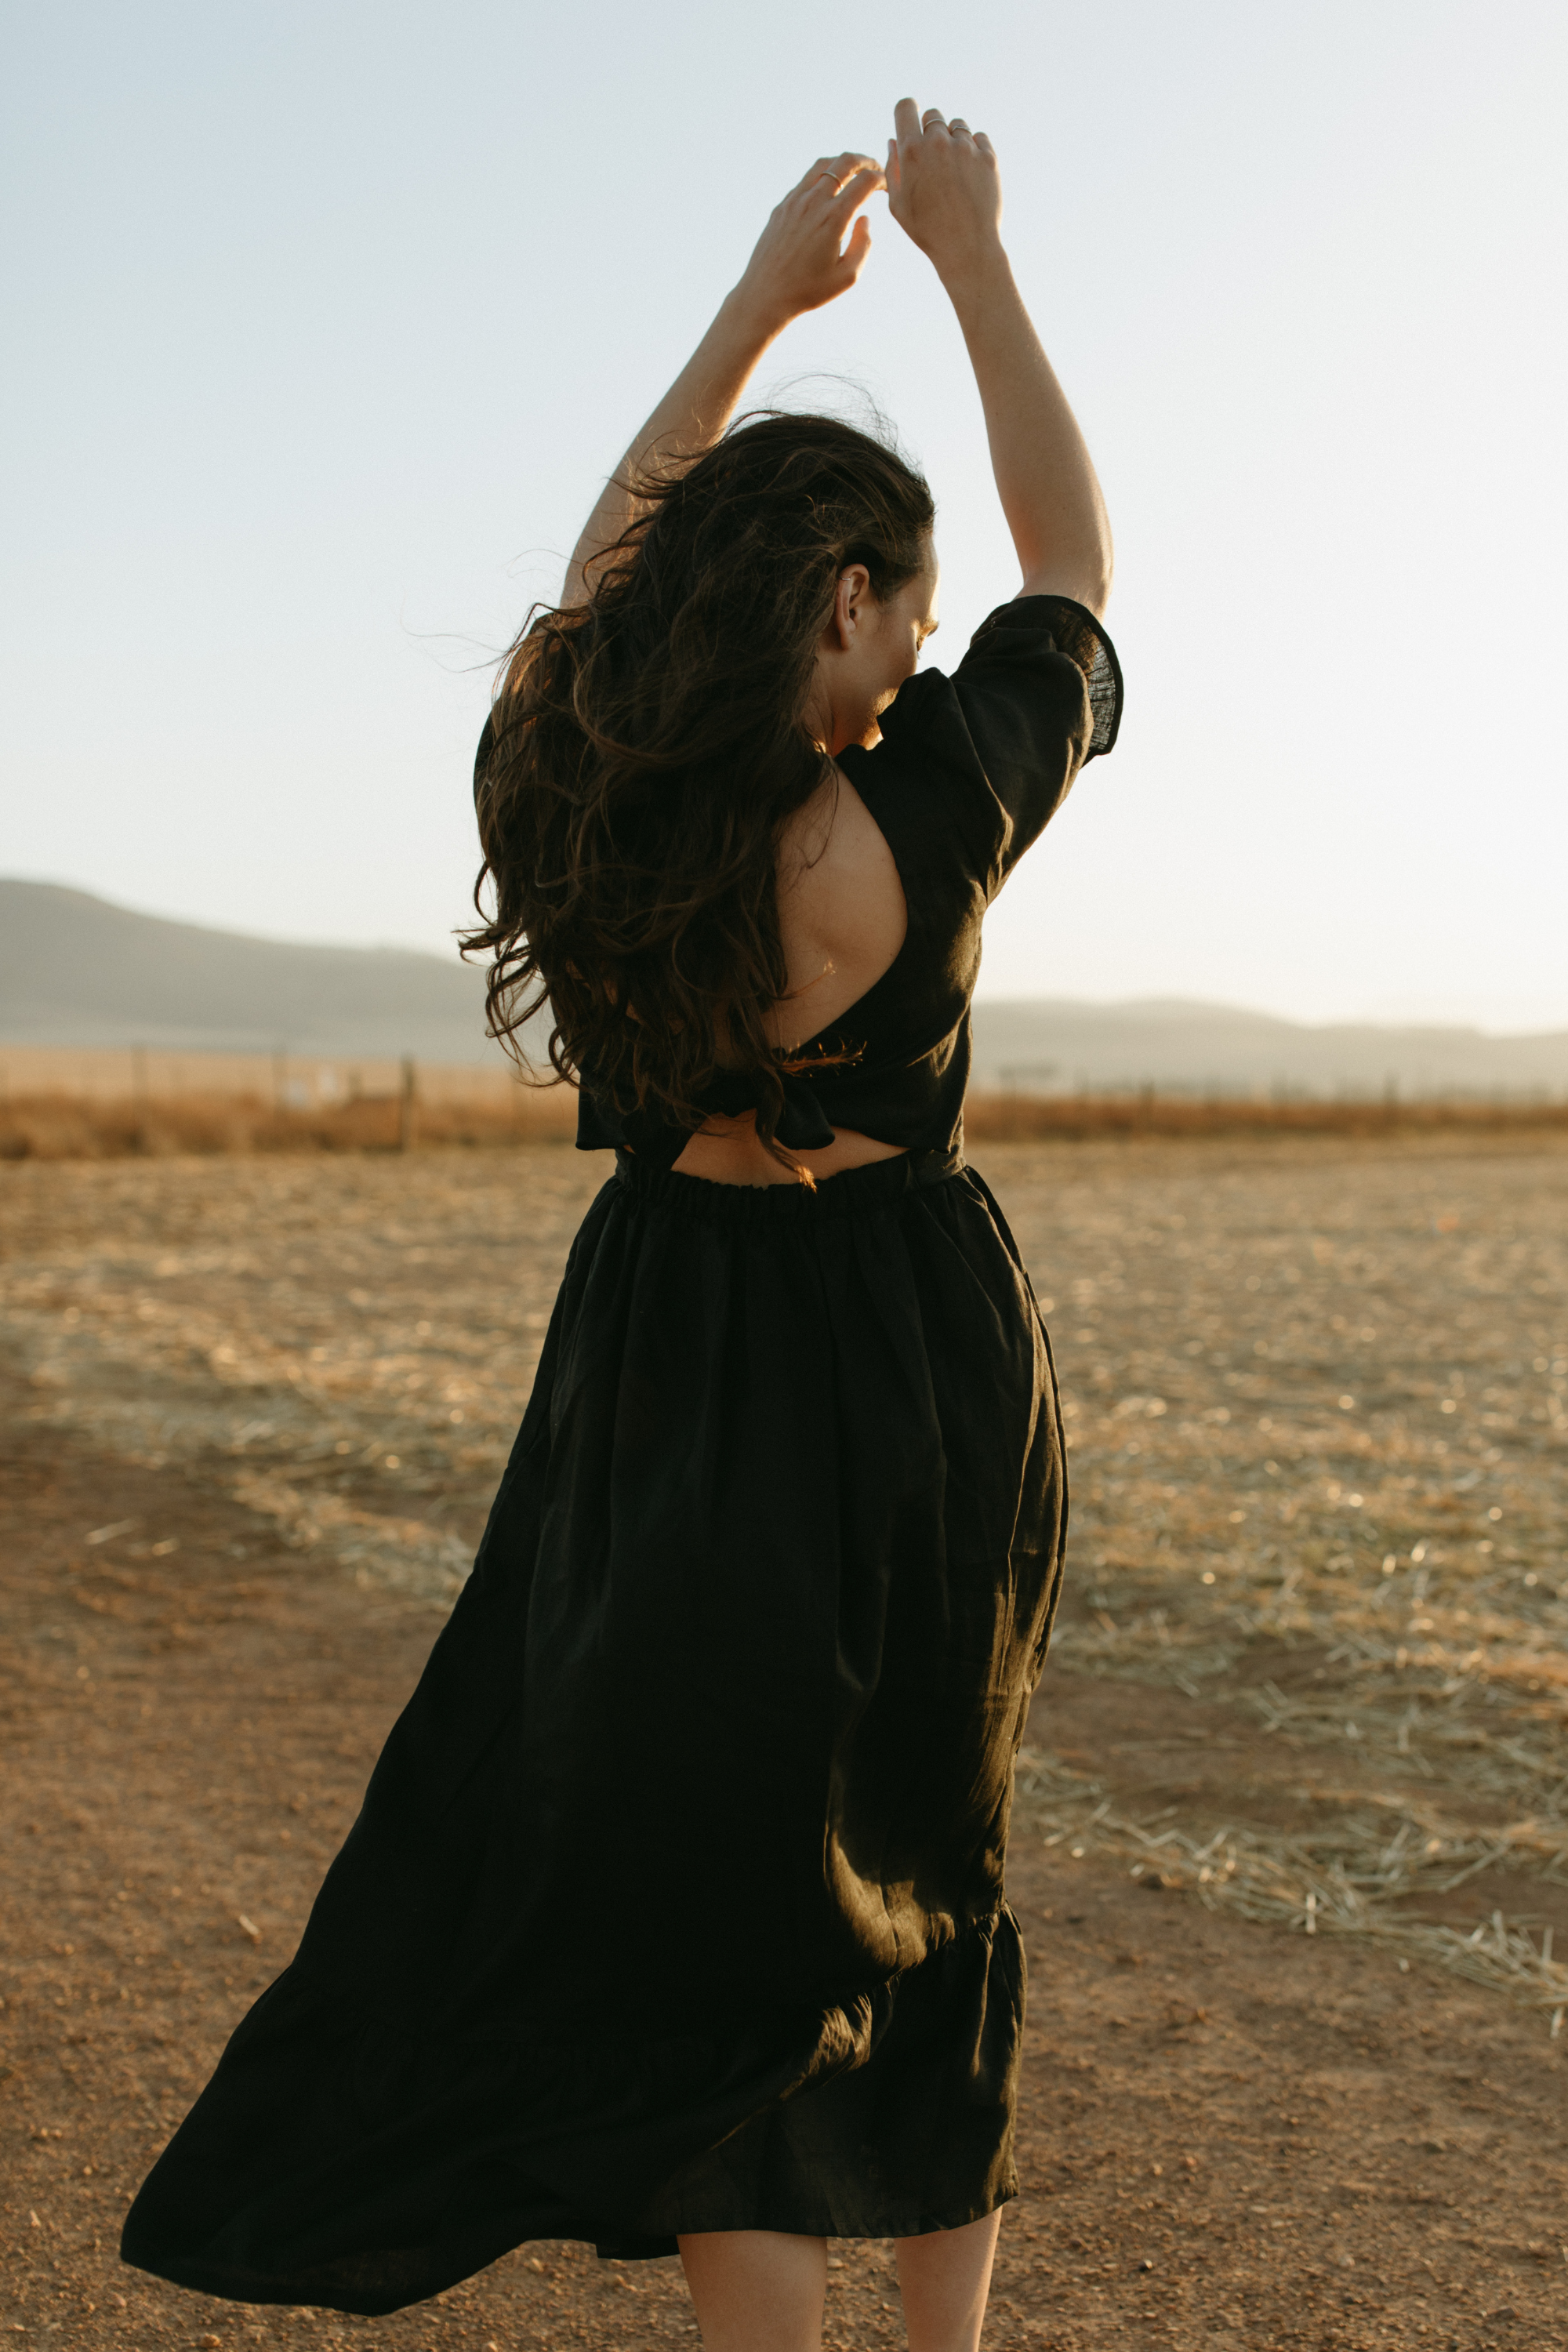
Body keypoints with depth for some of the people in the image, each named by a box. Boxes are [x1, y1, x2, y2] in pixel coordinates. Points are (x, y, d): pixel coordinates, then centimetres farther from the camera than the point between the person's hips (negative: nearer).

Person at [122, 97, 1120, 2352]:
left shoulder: (573, 790, -10)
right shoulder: (918, 825, -19)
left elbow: (616, 560, 11)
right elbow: (1074, 572, -2)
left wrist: (760, 301, 16)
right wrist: (971, 255, 6)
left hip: (674, 1383, 1)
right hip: (922, 1376, -1)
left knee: (712, 1925, 9)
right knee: (922, 1874, 18)